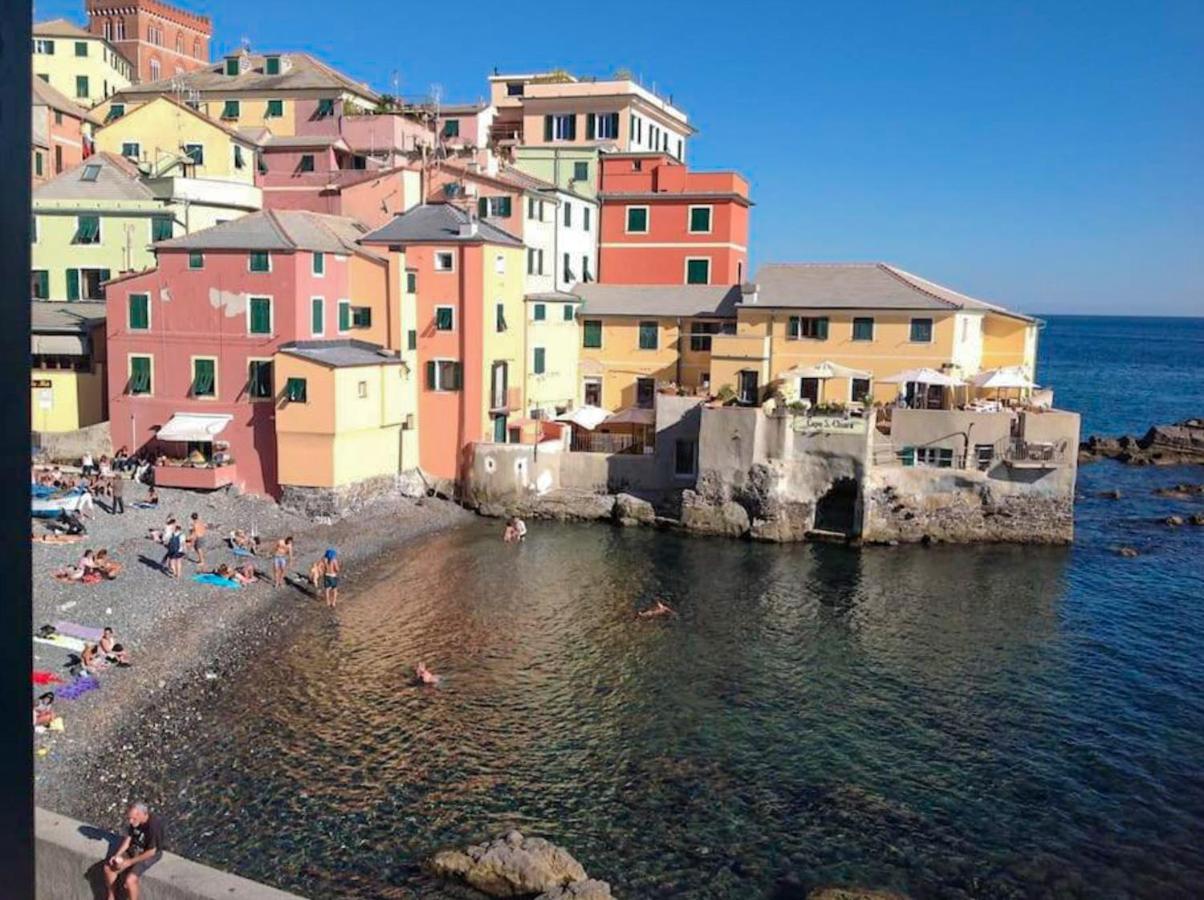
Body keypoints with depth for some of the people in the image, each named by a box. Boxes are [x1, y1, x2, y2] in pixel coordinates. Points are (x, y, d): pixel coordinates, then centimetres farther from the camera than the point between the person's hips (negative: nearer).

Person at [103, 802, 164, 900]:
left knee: (129, 880, -25)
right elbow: (128, 838, 3)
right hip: (135, 848, 8)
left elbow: (151, 852, -25)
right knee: (108, 867, -1)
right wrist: (117, 855, -11)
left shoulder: (153, 825, -32)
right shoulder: (135, 820, -9)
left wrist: (130, 862, -23)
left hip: (150, 854, -8)